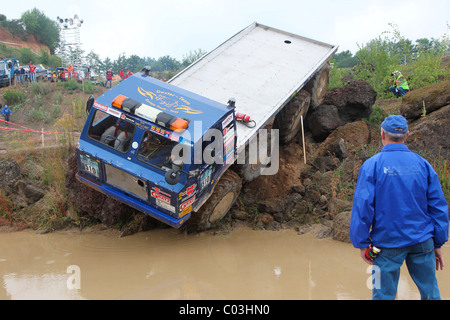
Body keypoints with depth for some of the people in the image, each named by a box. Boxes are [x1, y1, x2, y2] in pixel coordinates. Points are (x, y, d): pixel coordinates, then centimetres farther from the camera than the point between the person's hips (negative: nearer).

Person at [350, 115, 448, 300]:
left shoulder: (372, 165, -7)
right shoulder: (423, 164, 3)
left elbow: (362, 207, -11)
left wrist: (362, 243, -4)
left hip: (388, 242, -3)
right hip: (422, 242, 3)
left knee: (383, 295, 7)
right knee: (430, 293, 14)